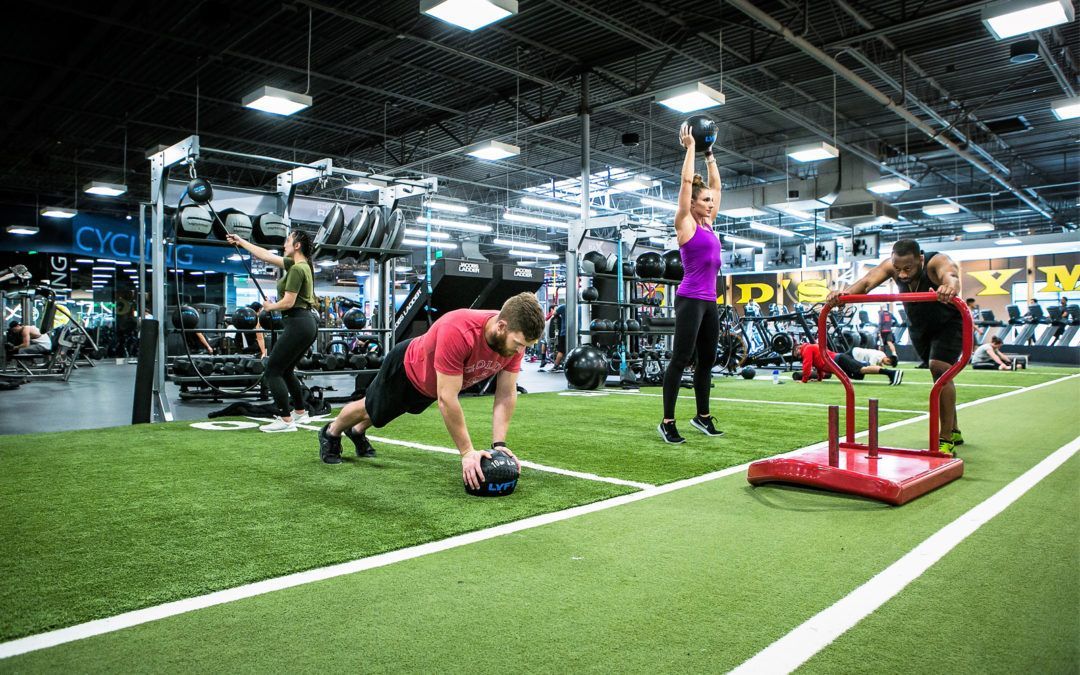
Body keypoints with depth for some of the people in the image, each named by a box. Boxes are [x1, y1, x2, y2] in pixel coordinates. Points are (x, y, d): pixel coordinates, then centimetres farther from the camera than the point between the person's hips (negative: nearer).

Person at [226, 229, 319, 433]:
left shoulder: (297, 269, -16)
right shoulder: (298, 264, 14)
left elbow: (288, 302, -20)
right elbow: (266, 255, 23)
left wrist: (270, 307, -1)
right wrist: (241, 242, 29)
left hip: (297, 325, -10)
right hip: (308, 324, 10)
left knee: (272, 372, -3)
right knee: (285, 370, 23)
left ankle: (286, 420, -3)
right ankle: (300, 413, 31)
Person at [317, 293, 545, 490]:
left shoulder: (514, 337, -29)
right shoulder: (457, 332, -49)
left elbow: (506, 395, -21)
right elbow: (447, 399, -44)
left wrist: (499, 444, -29)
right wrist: (467, 452, -40)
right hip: (406, 368, -6)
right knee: (371, 409, 23)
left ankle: (357, 432, 64)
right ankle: (331, 433, 55)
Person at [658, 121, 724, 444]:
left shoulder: (708, 224, 16)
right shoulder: (686, 223, -3)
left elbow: (715, 185, 24)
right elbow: (686, 181, -5)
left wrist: (710, 154, 25)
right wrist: (690, 147, 4)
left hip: (709, 301, 8)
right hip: (690, 299, -8)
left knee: (707, 359, 12)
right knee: (681, 359, -8)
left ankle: (702, 417, 22)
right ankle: (667, 422, -3)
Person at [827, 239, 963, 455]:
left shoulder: (937, 262, -33)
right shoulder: (892, 266, -23)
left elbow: (950, 275, -56)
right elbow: (867, 281, -39)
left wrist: (950, 286, -81)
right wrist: (844, 293, -61)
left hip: (949, 323, -5)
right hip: (919, 326, 5)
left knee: (939, 369, -23)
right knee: (938, 373, 16)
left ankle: (946, 439, -15)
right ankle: (954, 431, 34)